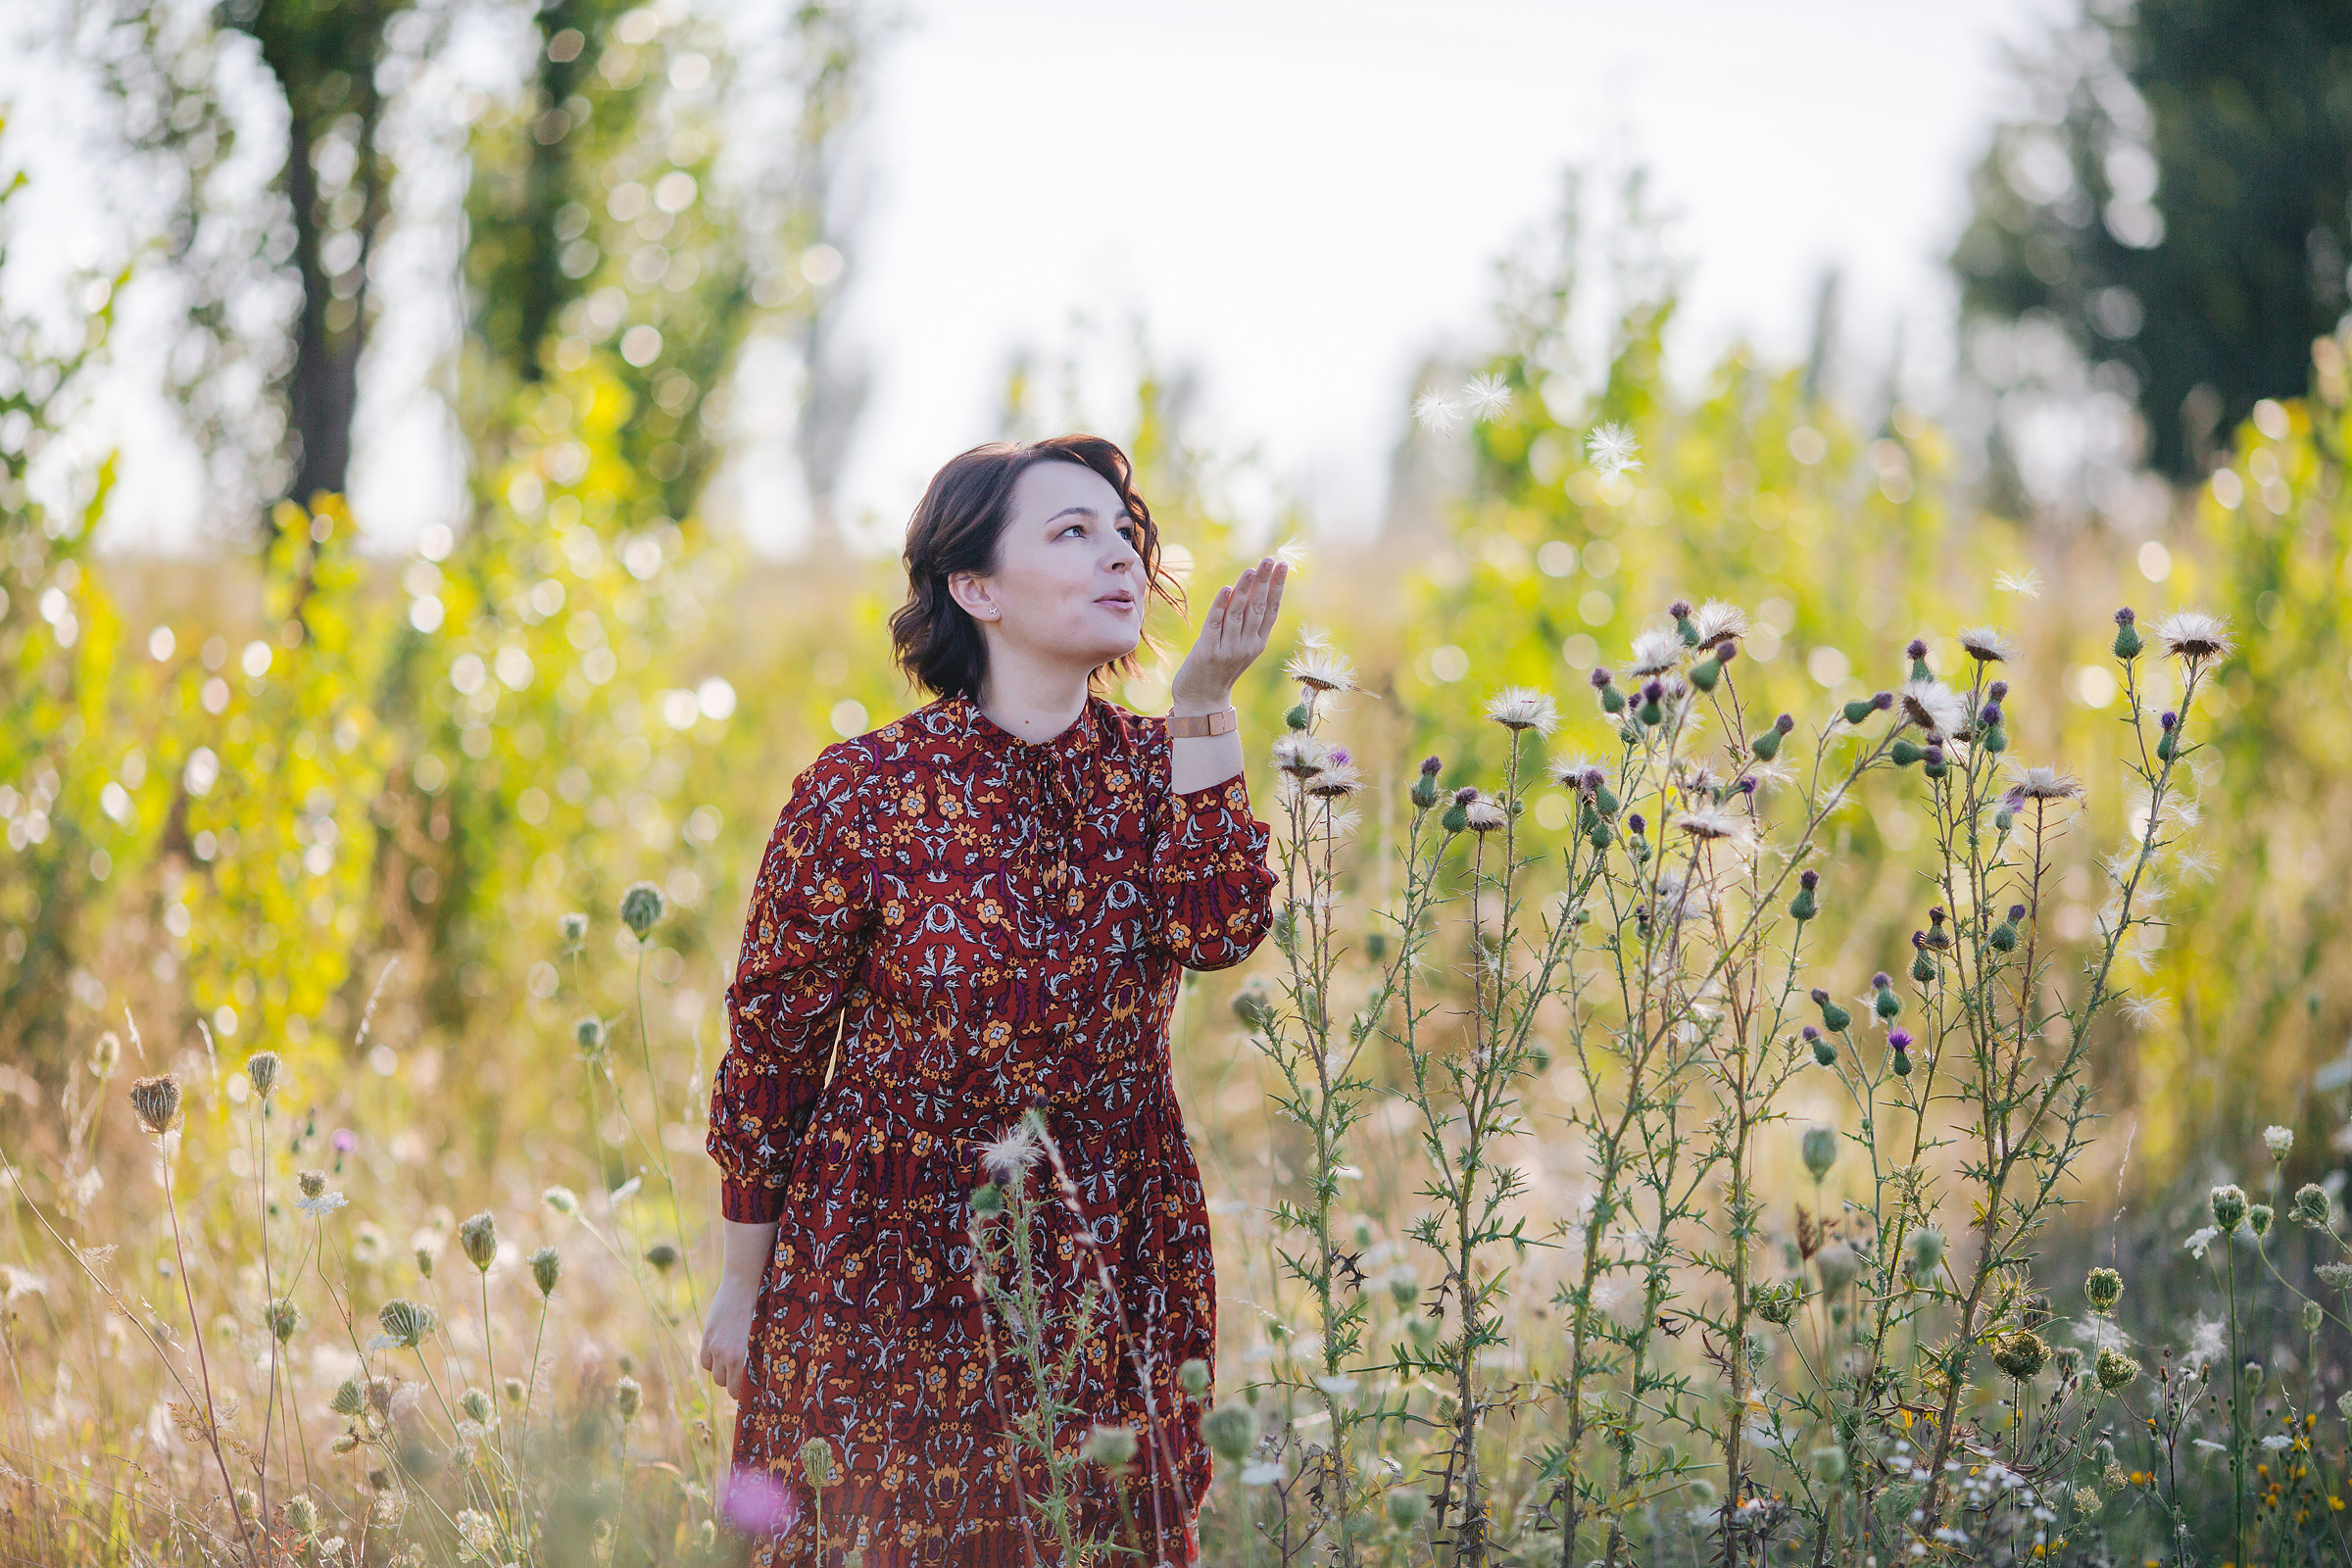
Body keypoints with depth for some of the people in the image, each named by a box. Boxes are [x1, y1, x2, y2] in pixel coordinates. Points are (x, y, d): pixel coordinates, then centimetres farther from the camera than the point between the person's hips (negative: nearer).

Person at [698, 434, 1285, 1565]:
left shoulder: (1157, 771, 3)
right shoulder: (861, 794, -10)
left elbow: (1218, 929, -17)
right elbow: (769, 1051, -3)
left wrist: (1202, 705, -20)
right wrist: (741, 1288, 1)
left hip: (1111, 1287, 3)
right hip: (890, 1292, -3)